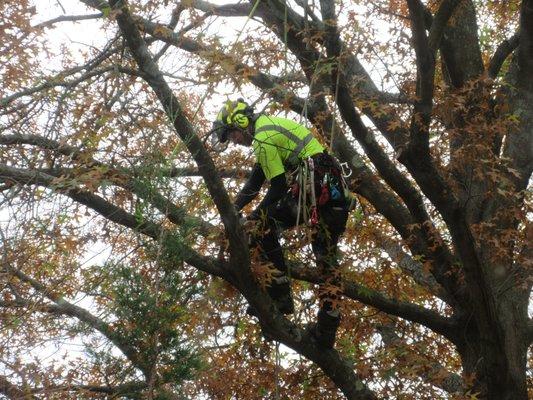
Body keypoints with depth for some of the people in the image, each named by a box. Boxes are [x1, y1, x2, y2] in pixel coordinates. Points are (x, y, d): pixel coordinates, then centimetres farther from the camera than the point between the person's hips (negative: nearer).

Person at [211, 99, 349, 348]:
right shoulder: (269, 124, 24)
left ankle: (279, 294, -6)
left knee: (258, 226, -6)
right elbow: (255, 180, 26)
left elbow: (278, 187, -10)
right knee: (328, 261, 9)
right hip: (335, 188, 10)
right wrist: (233, 208, 21)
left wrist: (255, 216, 1)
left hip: (312, 187, -10)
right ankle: (327, 328, 8)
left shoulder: (262, 138, -8)